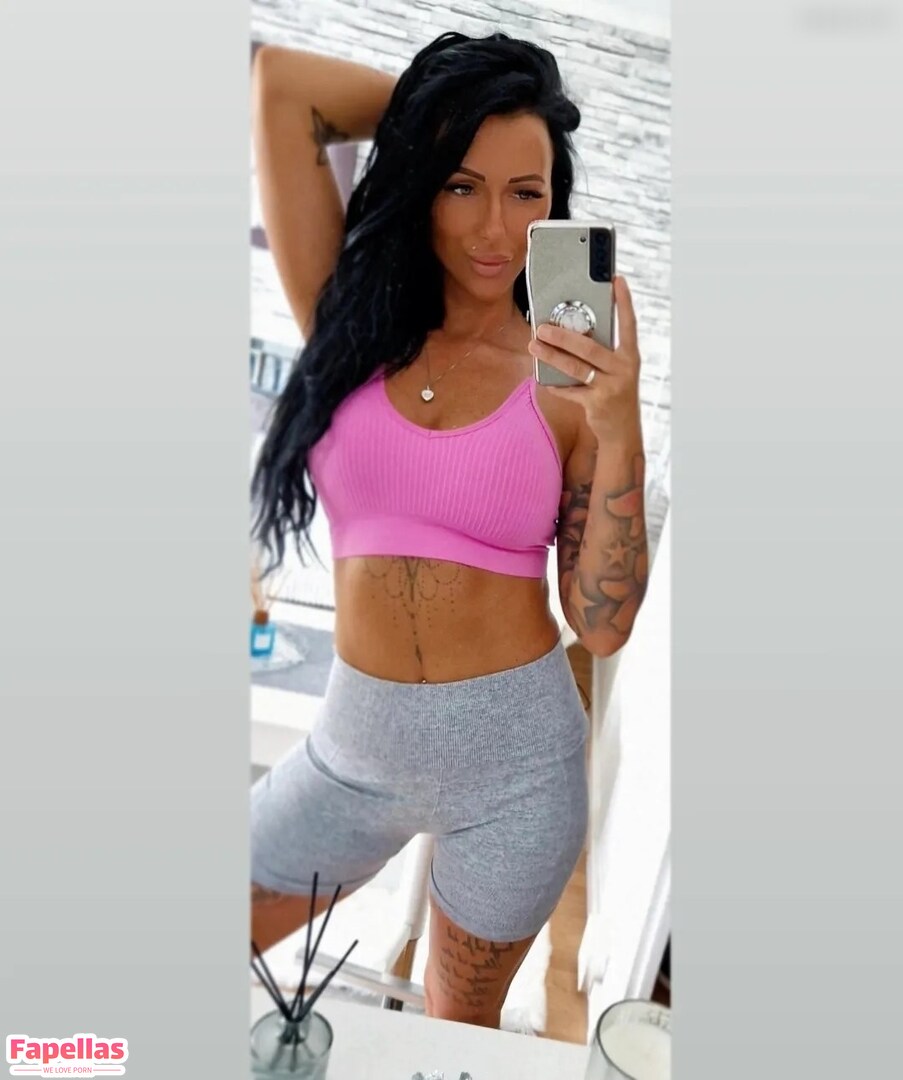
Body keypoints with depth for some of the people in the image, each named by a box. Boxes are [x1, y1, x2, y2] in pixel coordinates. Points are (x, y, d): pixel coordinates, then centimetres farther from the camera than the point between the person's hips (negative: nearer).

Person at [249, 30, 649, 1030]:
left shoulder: (571, 380, -7)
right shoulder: (350, 319, -3)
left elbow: (603, 626, -11)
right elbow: (279, 82, -6)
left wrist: (619, 431, -22)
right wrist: (432, 104, 1)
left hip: (517, 753, -1)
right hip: (357, 739, 2)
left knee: (461, 1025, 24)